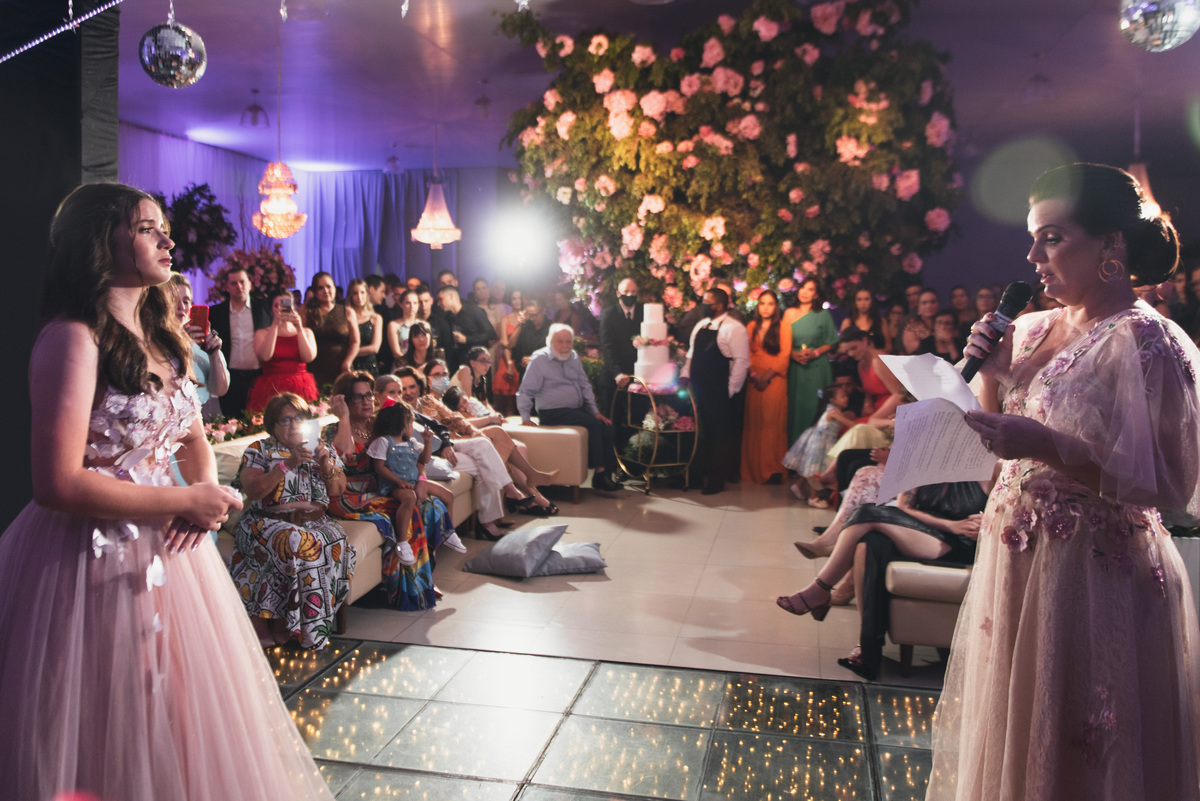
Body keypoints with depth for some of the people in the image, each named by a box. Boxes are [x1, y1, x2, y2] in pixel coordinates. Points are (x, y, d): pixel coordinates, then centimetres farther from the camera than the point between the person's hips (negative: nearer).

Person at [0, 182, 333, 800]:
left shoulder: (159, 337, 10)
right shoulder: (73, 338, -16)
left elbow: (193, 437, 18)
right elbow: (58, 483, -22)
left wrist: (208, 491, -3)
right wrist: (185, 501, -17)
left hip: (168, 551, 8)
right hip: (99, 559, -8)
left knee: (180, 716, 19)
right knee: (113, 742, 9)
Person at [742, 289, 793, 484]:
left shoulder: (783, 327, 3)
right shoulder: (752, 326, 13)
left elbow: (784, 356, -3)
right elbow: (748, 353, 8)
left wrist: (767, 376, -11)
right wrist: (754, 375, -7)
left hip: (774, 380, -3)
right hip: (755, 381, 3)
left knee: (773, 422, -7)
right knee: (755, 423, 4)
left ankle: (773, 468, -5)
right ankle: (755, 469, 12)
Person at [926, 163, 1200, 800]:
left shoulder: (1145, 342, -15)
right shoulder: (1032, 330, 6)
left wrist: (1049, 446, -28)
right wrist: (990, 372, -3)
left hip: (1096, 577, -7)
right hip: (1017, 562, 7)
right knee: (1010, 736, 22)